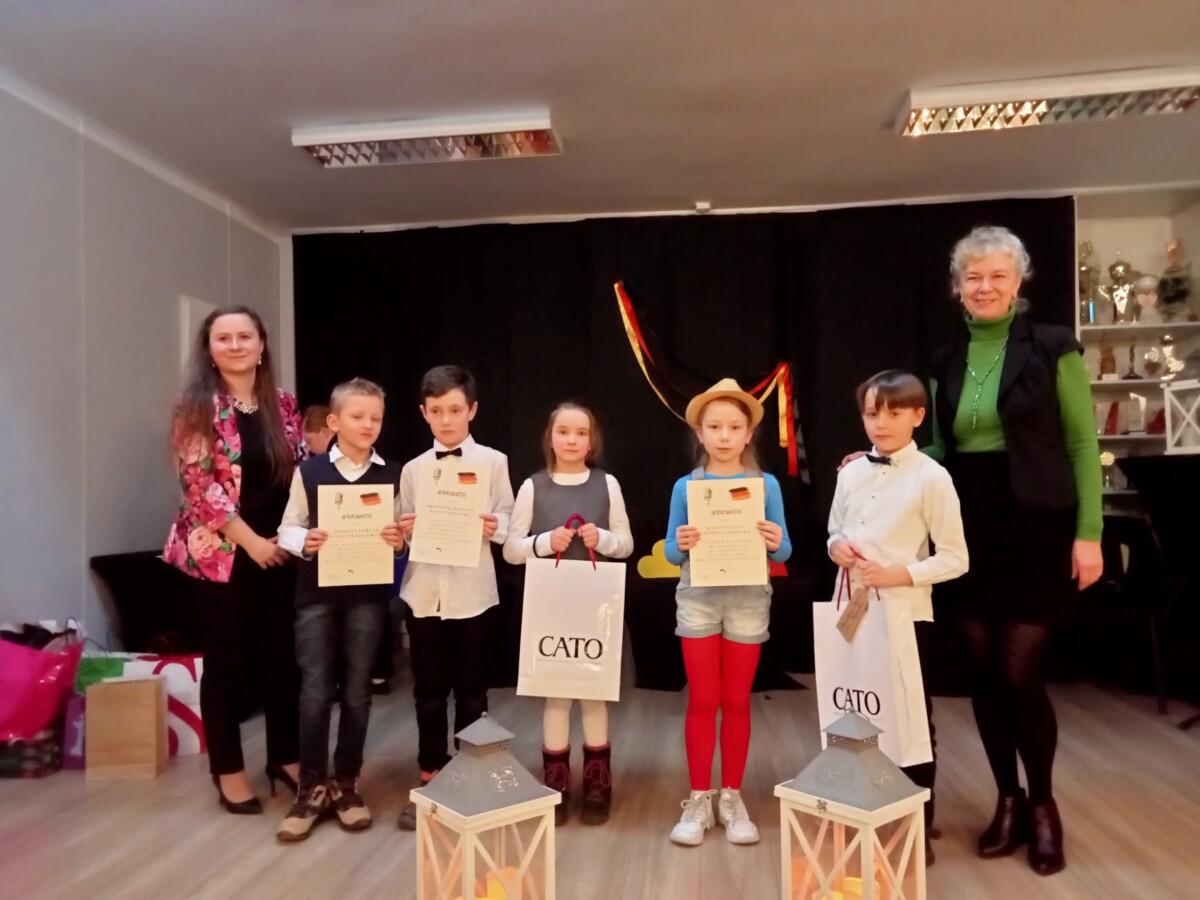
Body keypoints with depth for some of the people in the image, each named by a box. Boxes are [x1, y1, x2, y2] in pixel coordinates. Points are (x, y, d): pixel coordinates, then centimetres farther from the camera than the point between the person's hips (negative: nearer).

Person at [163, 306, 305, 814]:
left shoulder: (282, 403, 7)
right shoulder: (197, 406, -6)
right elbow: (199, 483, -13)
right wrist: (250, 540, -15)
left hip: (280, 550, 4)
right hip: (220, 552, -4)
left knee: (283, 656, 10)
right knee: (227, 662, 6)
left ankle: (285, 757, 27)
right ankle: (228, 769, 23)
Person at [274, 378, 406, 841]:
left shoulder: (392, 475, 2)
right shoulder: (309, 471, 1)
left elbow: (406, 532, 4)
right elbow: (287, 528, 3)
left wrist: (400, 540, -17)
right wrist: (304, 541, -17)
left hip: (367, 594, 1)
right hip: (316, 593, 0)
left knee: (356, 691, 9)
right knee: (315, 691, 2)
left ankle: (346, 784, 24)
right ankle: (312, 787, 17)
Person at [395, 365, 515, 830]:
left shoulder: (493, 462, 0)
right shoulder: (413, 469, 6)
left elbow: (508, 520, 0)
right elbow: (402, 531, 7)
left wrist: (493, 527, -21)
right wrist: (406, 531, -14)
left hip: (472, 591, -2)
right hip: (424, 591, 2)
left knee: (471, 690, 11)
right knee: (429, 691, 12)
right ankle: (430, 779, 26)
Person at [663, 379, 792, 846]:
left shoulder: (766, 484, -2)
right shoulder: (685, 486, -1)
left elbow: (782, 551, -1)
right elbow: (669, 553, 0)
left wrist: (776, 543, -23)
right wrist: (680, 544, -22)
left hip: (748, 601, 0)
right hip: (698, 600, 0)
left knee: (737, 702, 11)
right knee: (702, 701, 7)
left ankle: (732, 798, 26)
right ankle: (699, 800, 21)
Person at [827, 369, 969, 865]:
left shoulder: (931, 477, -10)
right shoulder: (851, 473, 5)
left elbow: (955, 558, -9)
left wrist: (898, 574, -18)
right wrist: (836, 547, -6)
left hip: (906, 614, -5)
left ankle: (919, 826, 27)